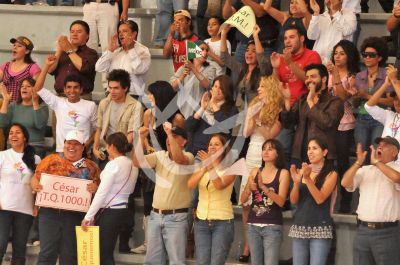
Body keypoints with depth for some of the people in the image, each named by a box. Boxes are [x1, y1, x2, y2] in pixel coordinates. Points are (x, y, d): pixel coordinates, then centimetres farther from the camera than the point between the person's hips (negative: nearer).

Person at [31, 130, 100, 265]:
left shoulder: (91, 167, 10)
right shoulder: (52, 160, 8)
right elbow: (35, 178, 8)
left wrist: (95, 188, -13)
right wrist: (34, 185, -14)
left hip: (75, 215, 1)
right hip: (50, 212, -1)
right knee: (48, 252, -6)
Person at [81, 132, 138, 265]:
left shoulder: (113, 164, -16)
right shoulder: (132, 165, 7)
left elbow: (101, 193, -19)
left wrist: (88, 216, -16)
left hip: (109, 211, -8)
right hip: (122, 209, 8)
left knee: (103, 253, -3)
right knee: (108, 252, 15)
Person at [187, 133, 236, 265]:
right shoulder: (201, 168, 11)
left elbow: (220, 185, -20)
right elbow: (190, 185, -7)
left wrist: (211, 166, -32)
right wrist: (204, 168, -21)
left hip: (222, 221, -4)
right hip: (201, 220, 4)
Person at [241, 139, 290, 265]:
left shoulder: (283, 173, -1)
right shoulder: (255, 172, 10)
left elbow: (281, 201, -11)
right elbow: (243, 199, 8)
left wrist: (263, 187, -22)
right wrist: (249, 189, -13)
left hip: (272, 226, -4)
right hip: (253, 225, 4)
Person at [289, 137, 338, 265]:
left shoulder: (331, 174, -1)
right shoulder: (302, 171, 10)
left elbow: (320, 198, -12)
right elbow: (293, 200, 5)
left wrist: (307, 178, -19)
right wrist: (296, 182, -12)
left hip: (320, 228, -4)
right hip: (299, 227, 4)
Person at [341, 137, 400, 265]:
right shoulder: (365, 170, 15)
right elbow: (345, 183, 4)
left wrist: (376, 162, -12)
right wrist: (358, 163, -7)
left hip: (386, 232, -5)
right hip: (362, 230, 5)